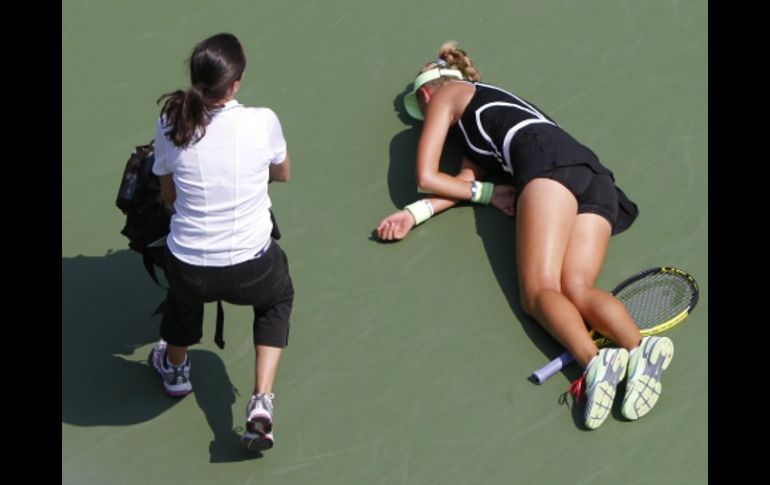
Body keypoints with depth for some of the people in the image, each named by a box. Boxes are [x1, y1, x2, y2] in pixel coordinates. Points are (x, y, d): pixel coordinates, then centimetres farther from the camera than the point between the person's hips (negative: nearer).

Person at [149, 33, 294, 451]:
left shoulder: (170, 126, -7)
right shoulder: (263, 122, -12)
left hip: (189, 272, 2)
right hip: (250, 272, -2)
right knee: (278, 296, 34)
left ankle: (175, 370, 61)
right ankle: (261, 403, 18)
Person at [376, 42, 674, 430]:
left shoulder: (444, 93, 23)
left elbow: (426, 176, 18)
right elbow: (466, 181, 24)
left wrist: (490, 193, 20)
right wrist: (414, 213, 12)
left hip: (548, 161, -7)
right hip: (597, 177, 7)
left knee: (539, 292, -19)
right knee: (575, 289, -14)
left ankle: (594, 361, -47)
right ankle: (641, 350, -44)